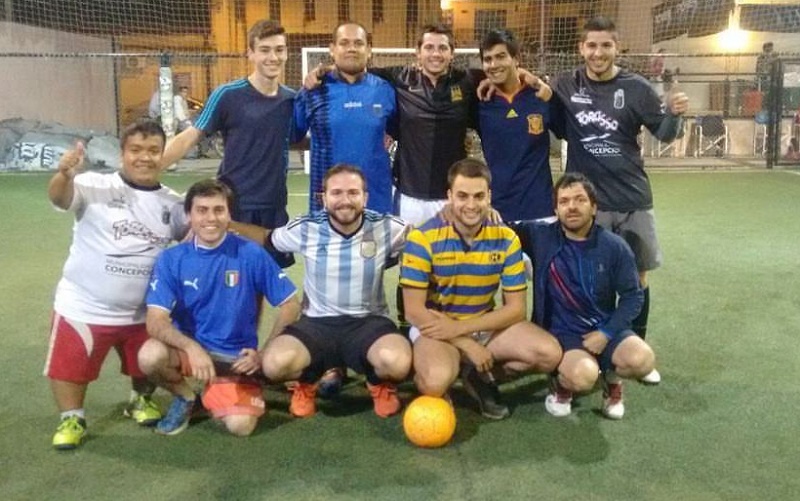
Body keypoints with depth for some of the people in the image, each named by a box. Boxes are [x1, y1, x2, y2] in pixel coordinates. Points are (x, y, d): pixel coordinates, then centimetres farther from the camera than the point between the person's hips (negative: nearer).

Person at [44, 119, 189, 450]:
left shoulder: (172, 203, 1)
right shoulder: (96, 187, -12)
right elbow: (60, 198, -29)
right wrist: (64, 174, -52)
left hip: (141, 312, 3)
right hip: (83, 307, -3)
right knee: (69, 367, 7)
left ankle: (141, 400, 48)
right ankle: (72, 418, 31)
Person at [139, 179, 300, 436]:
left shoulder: (251, 254, -10)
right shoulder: (171, 259, -8)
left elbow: (290, 305, -5)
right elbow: (156, 321, -15)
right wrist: (192, 348, -32)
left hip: (236, 357, -1)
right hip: (188, 348, 1)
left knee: (240, 425, -21)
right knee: (149, 355, -31)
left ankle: (214, 393, 16)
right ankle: (185, 397, 3)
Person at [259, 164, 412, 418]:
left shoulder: (387, 228, -6)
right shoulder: (305, 229, -5)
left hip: (369, 321, -1)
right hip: (317, 322, 1)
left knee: (396, 362, -34)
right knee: (275, 363, -28)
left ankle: (380, 383, 9)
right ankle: (308, 381, 13)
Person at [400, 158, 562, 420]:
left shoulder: (506, 239, -6)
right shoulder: (423, 238, -17)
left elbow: (515, 308, -6)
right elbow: (414, 311, -17)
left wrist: (460, 328, -19)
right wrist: (468, 345, -19)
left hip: (486, 324, 4)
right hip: (436, 327, -4)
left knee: (549, 354, -16)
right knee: (435, 383, -35)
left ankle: (479, 375, 5)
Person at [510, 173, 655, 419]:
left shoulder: (615, 246, -4)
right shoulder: (540, 236, -7)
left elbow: (633, 296, 0)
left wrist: (606, 332, -12)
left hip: (604, 328, 2)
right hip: (562, 332, -2)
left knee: (642, 360, -27)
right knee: (583, 376, -33)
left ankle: (611, 377, 11)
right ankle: (562, 383, 7)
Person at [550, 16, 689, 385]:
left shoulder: (635, 88, -3)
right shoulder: (565, 86, -2)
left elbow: (664, 135, 3)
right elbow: (558, 130, 8)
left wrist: (674, 113, -20)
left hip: (632, 198, 0)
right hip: (586, 200, 0)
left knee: (636, 277, 8)